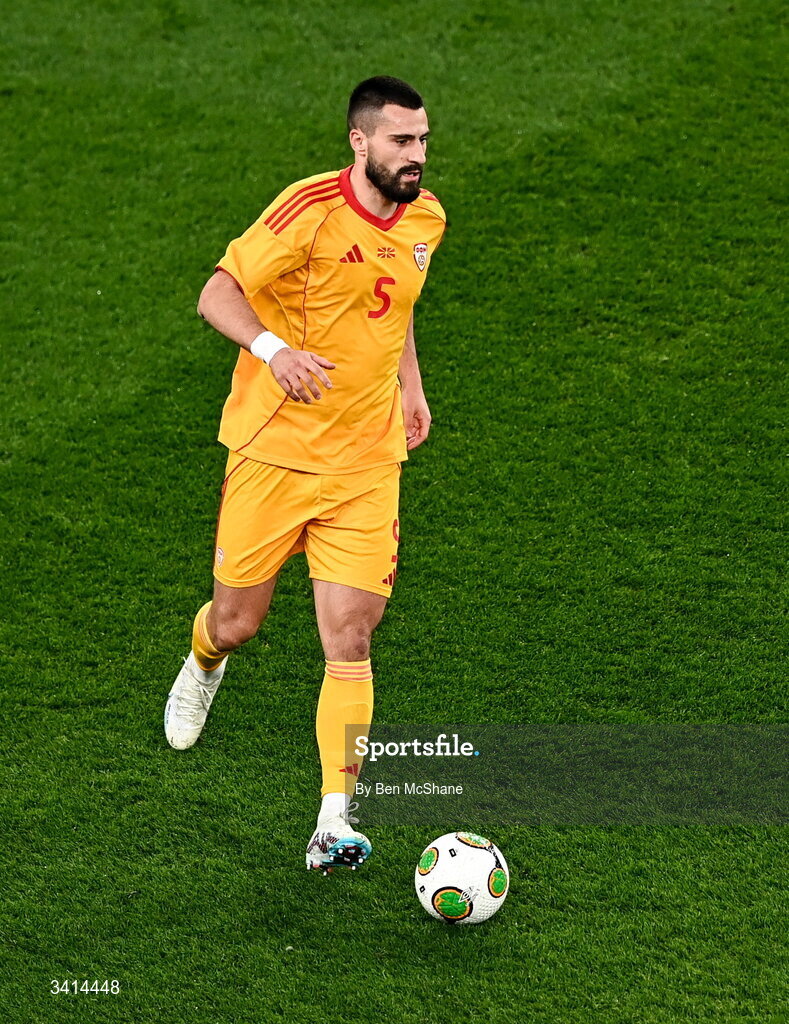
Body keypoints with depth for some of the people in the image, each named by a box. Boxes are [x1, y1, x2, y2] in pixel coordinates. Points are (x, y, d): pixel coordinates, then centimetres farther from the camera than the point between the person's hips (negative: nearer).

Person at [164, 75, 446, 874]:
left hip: (366, 462, 3)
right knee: (238, 622, 8)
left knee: (349, 637, -8)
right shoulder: (310, 209, -15)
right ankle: (204, 662, 47)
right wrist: (272, 347, -31)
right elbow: (218, 294, -13)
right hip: (273, 448, -3)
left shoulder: (425, 219, 5)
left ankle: (334, 821, -8)